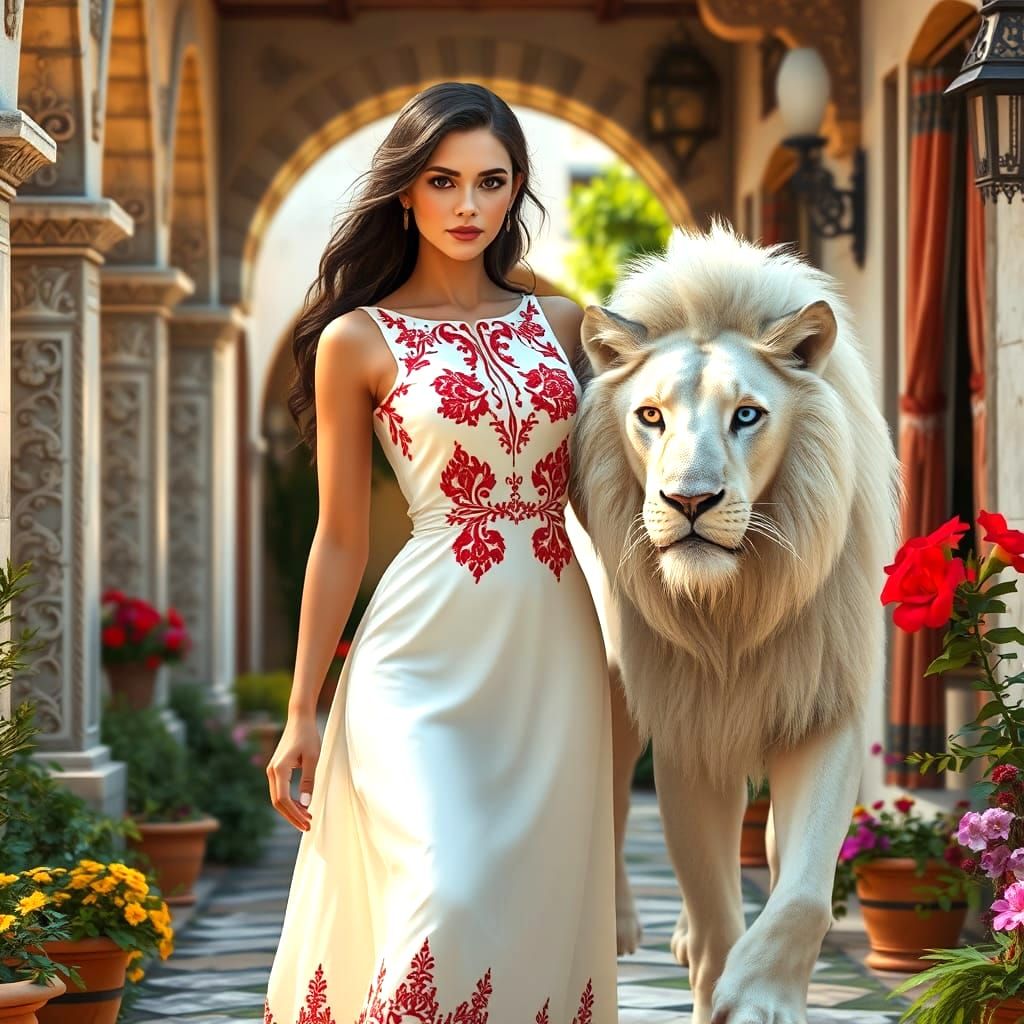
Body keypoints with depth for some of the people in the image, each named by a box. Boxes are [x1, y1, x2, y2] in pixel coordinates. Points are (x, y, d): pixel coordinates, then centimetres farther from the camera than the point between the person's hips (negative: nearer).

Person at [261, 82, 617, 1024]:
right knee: (443, 904, -19)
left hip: (553, 654, 4)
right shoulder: (358, 341, 2)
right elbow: (341, 537, 4)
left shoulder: (558, 324, 12)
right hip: (430, 655, -4)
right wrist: (301, 714, 2)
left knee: (538, 912, 5)